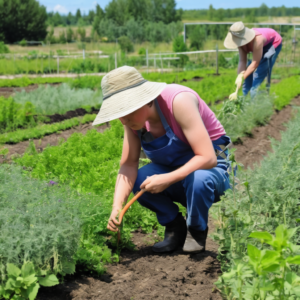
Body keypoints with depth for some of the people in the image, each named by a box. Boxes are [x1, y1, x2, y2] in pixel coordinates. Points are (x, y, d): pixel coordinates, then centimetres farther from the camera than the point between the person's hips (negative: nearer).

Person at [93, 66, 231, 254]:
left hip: (211, 166, -5)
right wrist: (117, 206, -26)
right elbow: (128, 165, -11)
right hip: (174, 166, 5)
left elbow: (208, 158, -32)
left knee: (198, 179, -39)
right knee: (137, 181, -22)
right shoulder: (134, 118, -10)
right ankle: (175, 227, 2)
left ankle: (197, 231, -7)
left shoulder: (179, 101, -29)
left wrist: (167, 179, -37)